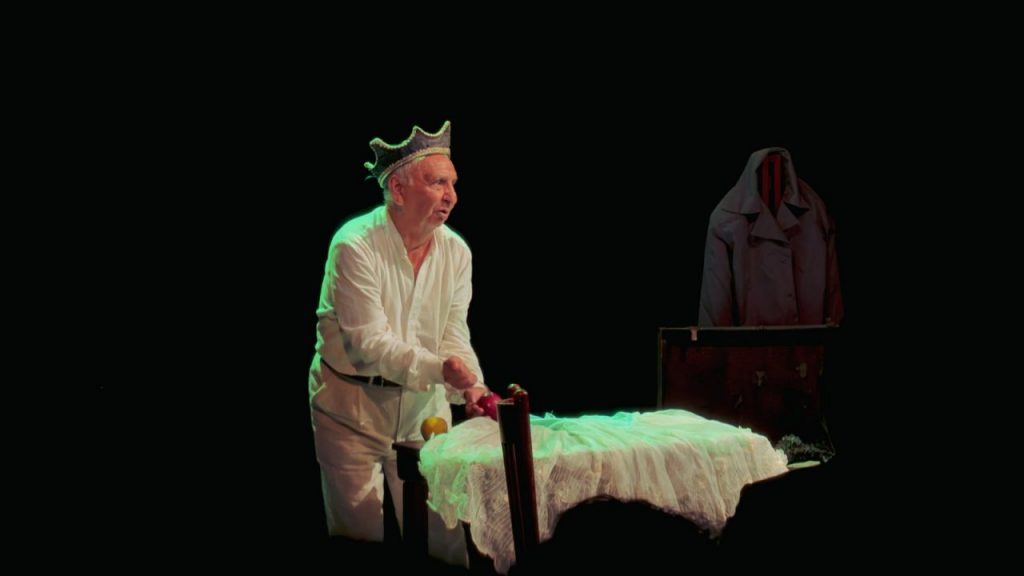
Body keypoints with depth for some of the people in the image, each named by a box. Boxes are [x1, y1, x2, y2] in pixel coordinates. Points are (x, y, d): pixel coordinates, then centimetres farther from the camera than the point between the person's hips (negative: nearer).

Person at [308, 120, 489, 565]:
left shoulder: (456, 252, -3)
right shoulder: (355, 245, -19)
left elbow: (454, 336, -4)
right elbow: (368, 343, -25)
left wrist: (470, 388, -24)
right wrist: (438, 369, -38)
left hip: (424, 406, 4)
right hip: (352, 406, -4)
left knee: (443, 534, 5)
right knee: (361, 536, 2)